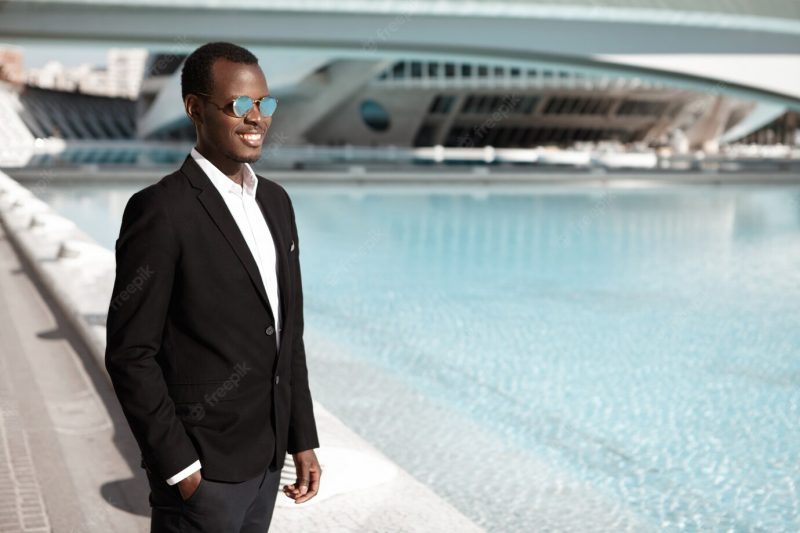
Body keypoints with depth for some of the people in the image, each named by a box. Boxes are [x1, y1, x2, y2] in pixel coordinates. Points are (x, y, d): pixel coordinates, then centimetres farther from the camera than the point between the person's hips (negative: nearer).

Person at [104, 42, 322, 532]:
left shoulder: (275, 201, 7)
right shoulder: (161, 211, -16)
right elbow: (130, 354, -16)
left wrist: (303, 439, 10)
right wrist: (179, 468, -15)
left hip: (266, 457, 7)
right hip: (203, 465, -7)